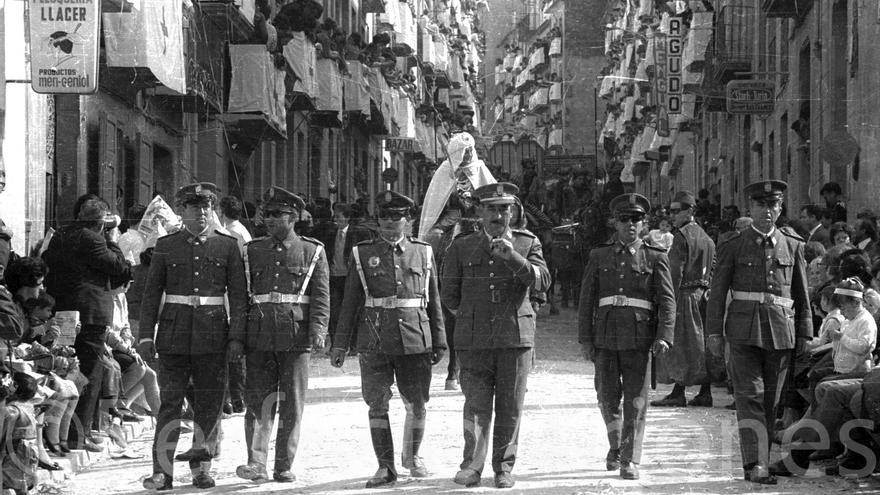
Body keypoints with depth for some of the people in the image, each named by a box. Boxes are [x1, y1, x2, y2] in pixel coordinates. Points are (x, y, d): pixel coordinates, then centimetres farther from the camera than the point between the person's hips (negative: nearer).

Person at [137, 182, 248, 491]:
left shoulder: (228, 246, 6)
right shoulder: (165, 246, 6)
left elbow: (238, 296, 5)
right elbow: (151, 293, 7)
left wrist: (236, 337, -3)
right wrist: (146, 335, 0)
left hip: (213, 336, 1)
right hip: (174, 335, -1)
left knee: (209, 406, 4)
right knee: (170, 404, -4)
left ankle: (201, 468, 15)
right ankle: (162, 472, -2)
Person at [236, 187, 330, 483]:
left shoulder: (312, 251, 7)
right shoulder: (253, 251, 11)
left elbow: (321, 297, 1)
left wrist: (318, 331, -12)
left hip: (296, 338, -1)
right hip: (259, 339, 1)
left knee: (292, 404, 2)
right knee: (258, 401, -6)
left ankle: (284, 466, 9)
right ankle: (257, 463, -10)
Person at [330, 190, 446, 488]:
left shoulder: (423, 253, 9)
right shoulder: (362, 254, 6)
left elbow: (434, 302, 12)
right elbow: (350, 303, 7)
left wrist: (439, 343, 10)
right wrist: (340, 344, 3)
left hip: (415, 340, 1)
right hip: (374, 342, -1)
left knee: (417, 405, 5)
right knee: (377, 405, -1)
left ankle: (412, 456, 28)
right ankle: (385, 466, 8)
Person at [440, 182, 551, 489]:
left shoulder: (527, 243, 7)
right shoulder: (461, 248, 7)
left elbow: (542, 282, -9)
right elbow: (449, 295, 14)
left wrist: (513, 257, -20)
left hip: (515, 337, 0)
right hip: (474, 340, 0)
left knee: (510, 408, 3)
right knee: (476, 404, -7)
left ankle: (504, 469, 12)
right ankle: (472, 466, -5)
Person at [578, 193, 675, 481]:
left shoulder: (655, 258, 4)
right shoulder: (599, 257, 10)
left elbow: (667, 300, -3)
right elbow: (587, 300, 9)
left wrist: (664, 337, -15)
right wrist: (585, 339, 2)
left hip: (639, 339, -2)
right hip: (606, 337, 2)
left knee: (636, 400, -4)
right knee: (608, 398, 6)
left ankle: (630, 461, 0)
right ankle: (615, 446, 30)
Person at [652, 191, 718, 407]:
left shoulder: (682, 236, -11)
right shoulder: (705, 237, 16)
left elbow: (676, 271, -16)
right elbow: (711, 271, 17)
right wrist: (706, 290, 18)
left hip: (686, 294, -9)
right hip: (703, 295, 9)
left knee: (680, 344, -5)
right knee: (702, 343, 9)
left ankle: (678, 393, -6)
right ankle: (705, 393, 10)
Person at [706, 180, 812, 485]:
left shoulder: (792, 245, 10)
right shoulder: (733, 247, 3)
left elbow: (801, 293, 14)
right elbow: (717, 292, 4)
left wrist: (804, 333, 11)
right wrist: (714, 332, -3)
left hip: (781, 331, 3)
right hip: (744, 331, -3)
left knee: (771, 400, 6)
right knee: (750, 395, -12)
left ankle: (760, 461, 15)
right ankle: (754, 464, -18)